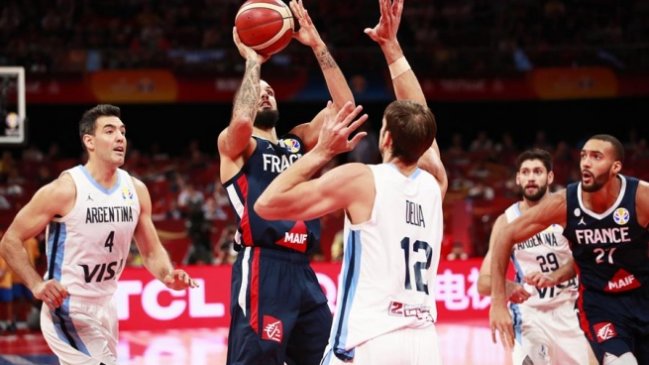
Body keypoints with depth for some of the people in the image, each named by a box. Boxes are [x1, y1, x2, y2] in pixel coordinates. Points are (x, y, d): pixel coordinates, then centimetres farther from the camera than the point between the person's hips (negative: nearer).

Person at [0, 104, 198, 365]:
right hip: (68, 309, -7)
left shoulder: (136, 190, 1)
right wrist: (37, 285, -25)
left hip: (105, 307, 7)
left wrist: (167, 275, -12)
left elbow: (152, 251, 10)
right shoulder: (65, 189, -17)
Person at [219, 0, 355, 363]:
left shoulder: (299, 141, 21)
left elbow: (344, 105, 10)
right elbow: (242, 120, -21)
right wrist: (252, 61, -8)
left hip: (302, 271, 7)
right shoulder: (233, 144, 4)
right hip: (262, 271, -7)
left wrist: (318, 45, 5)